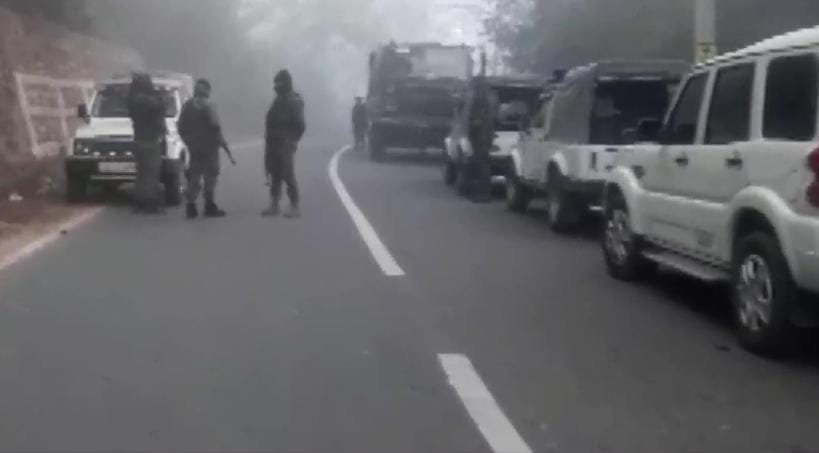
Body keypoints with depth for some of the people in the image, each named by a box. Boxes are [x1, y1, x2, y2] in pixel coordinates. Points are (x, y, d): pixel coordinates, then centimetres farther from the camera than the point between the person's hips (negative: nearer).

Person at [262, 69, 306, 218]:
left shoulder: (294, 101, -10)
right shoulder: (278, 100, 14)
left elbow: (299, 125, -14)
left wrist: (292, 141, -15)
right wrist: (269, 140, 12)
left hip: (286, 145, -8)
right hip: (274, 144, 8)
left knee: (288, 176, -7)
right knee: (275, 175, 10)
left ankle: (295, 207, -2)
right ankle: (274, 206, 15)